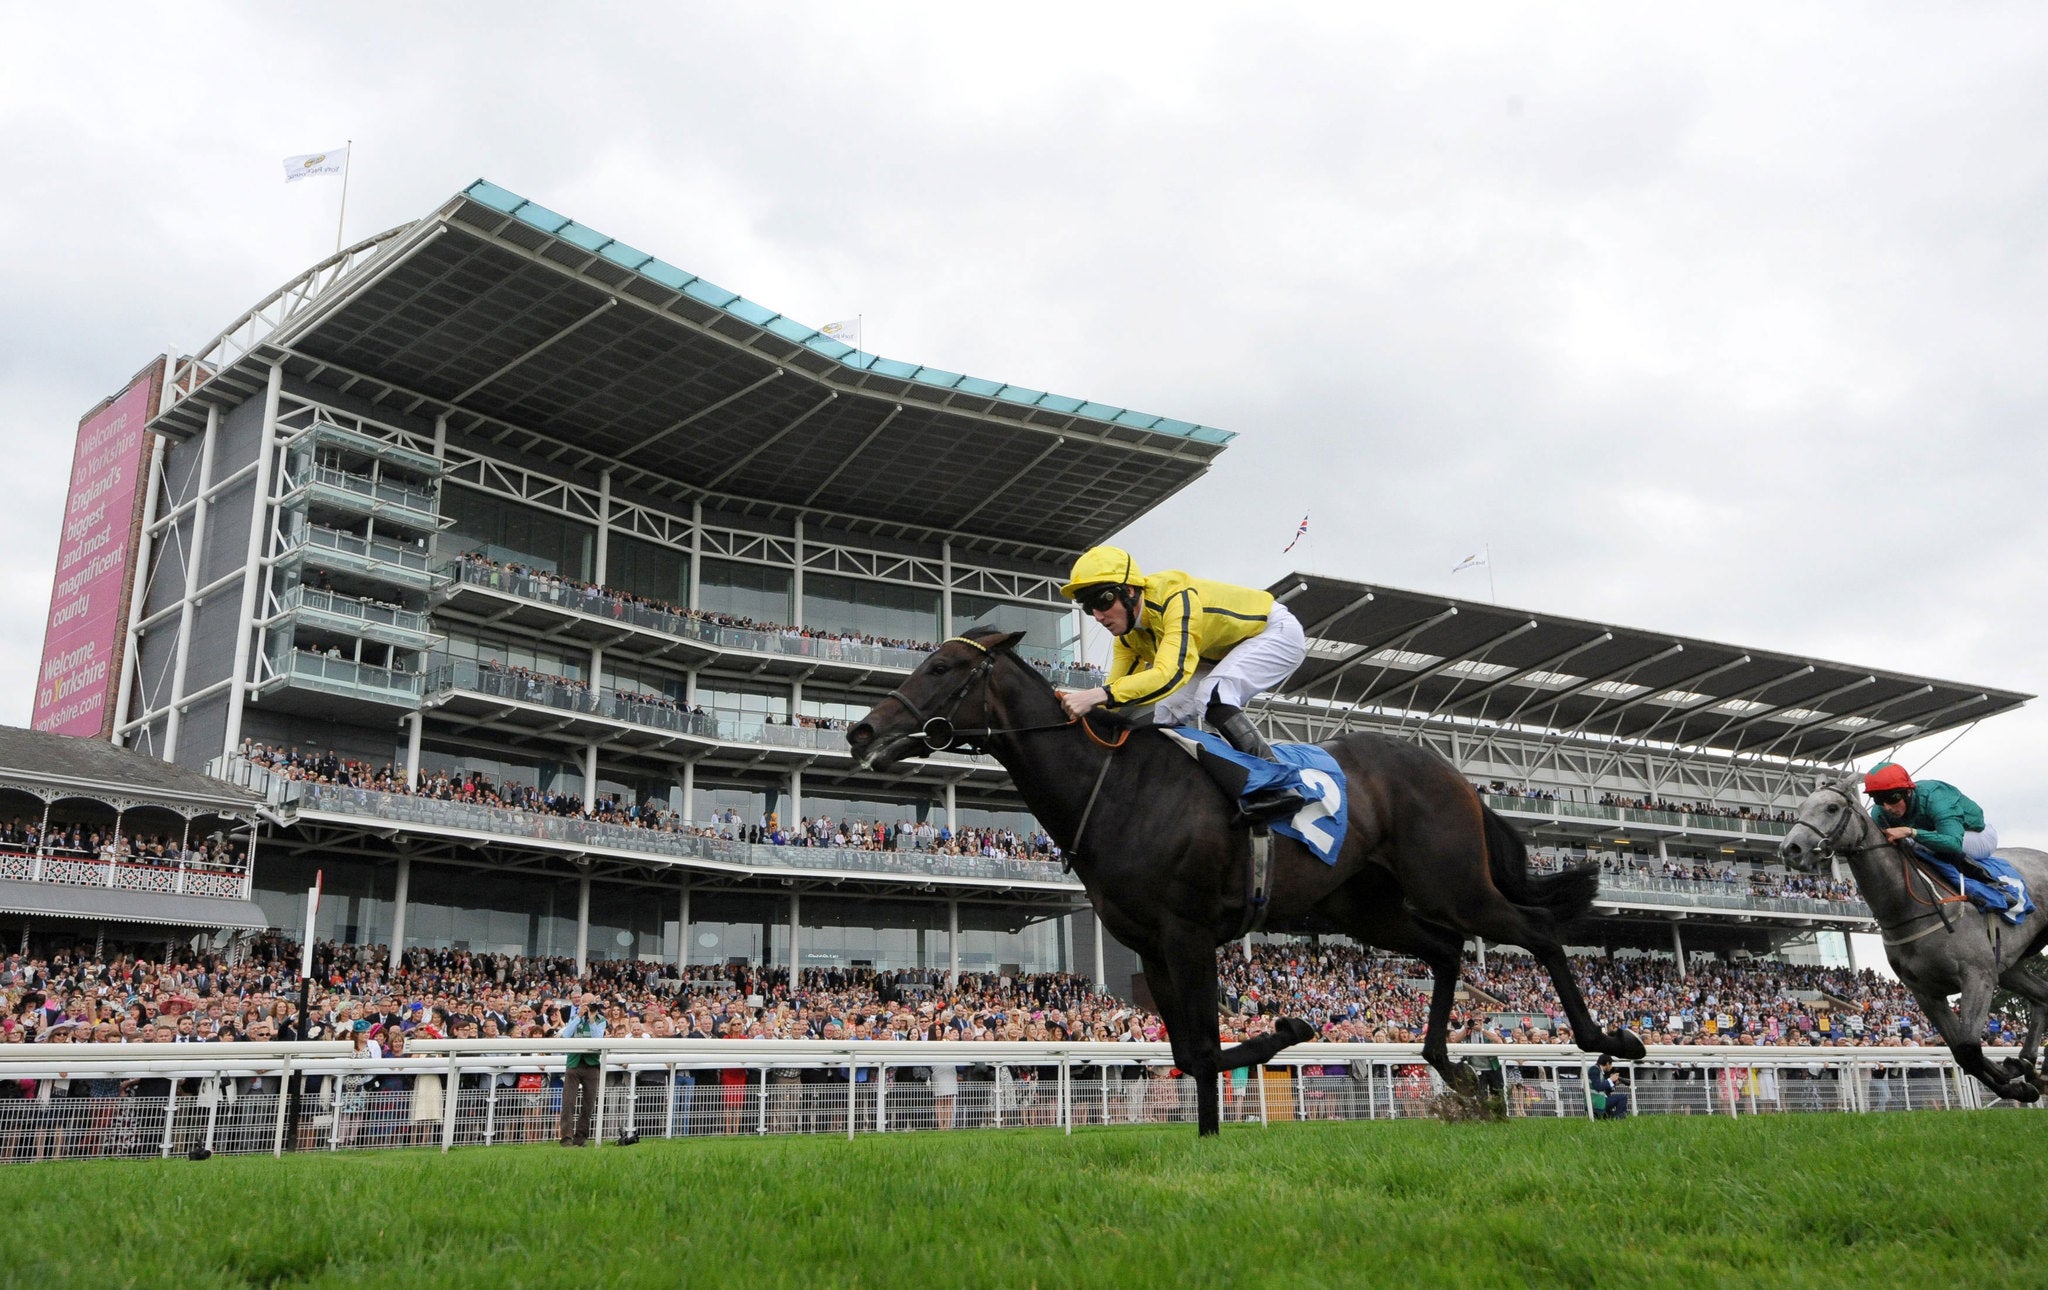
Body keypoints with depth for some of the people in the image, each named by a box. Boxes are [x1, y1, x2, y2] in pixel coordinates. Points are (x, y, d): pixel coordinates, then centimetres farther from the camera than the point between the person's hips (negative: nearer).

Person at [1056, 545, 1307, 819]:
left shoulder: (1176, 598, -36)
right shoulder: (1128, 636, -8)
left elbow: (1170, 674, -48)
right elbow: (1116, 687, -3)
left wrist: (1099, 695, -57)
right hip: (1228, 651, 9)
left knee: (1212, 697, -30)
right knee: (1168, 714, -5)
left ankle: (1277, 786, -27)